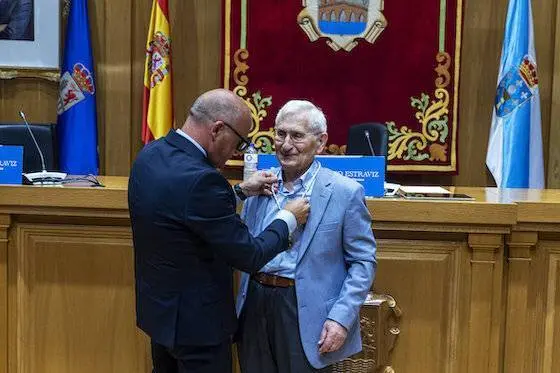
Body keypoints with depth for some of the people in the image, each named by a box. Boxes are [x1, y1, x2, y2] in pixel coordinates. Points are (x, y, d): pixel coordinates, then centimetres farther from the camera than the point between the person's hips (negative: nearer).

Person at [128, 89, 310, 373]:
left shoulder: (150, 154, -3)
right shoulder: (199, 178, -30)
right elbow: (249, 257, -22)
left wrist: (240, 191, 10)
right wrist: (288, 219, -7)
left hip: (158, 307, 9)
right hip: (195, 320, -8)